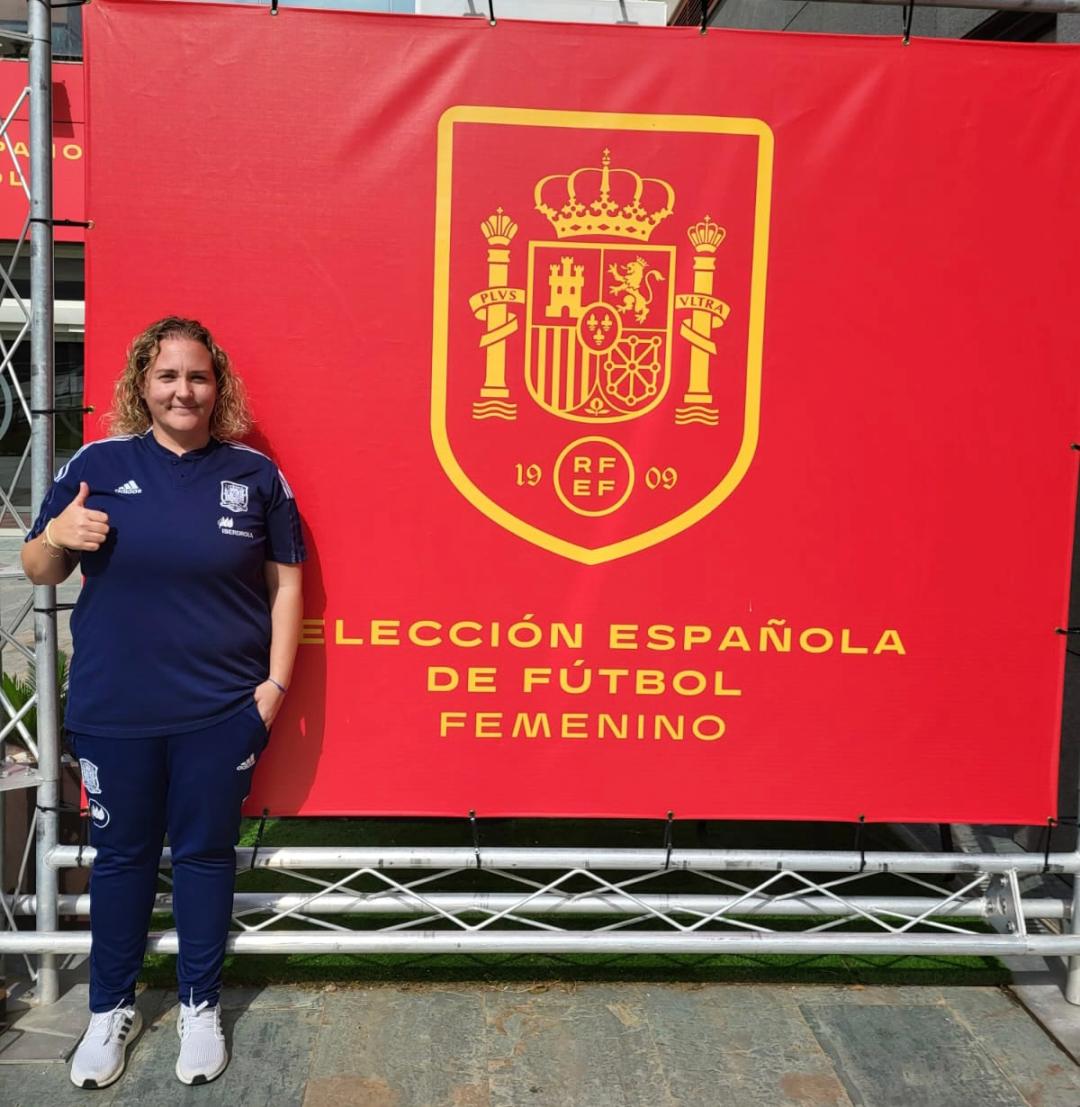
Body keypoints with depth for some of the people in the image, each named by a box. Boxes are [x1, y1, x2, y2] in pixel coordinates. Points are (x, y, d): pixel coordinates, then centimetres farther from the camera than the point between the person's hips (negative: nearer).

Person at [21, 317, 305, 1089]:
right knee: (122, 854, 15)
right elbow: (38, 571, 6)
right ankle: (111, 1009, 36)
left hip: (222, 711, 0)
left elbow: (286, 581, 2)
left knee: (206, 853, 12)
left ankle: (200, 1007, 33)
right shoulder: (98, 464, -1)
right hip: (113, 712, 1)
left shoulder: (254, 473, -2)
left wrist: (276, 682, -4)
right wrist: (58, 535, -17)